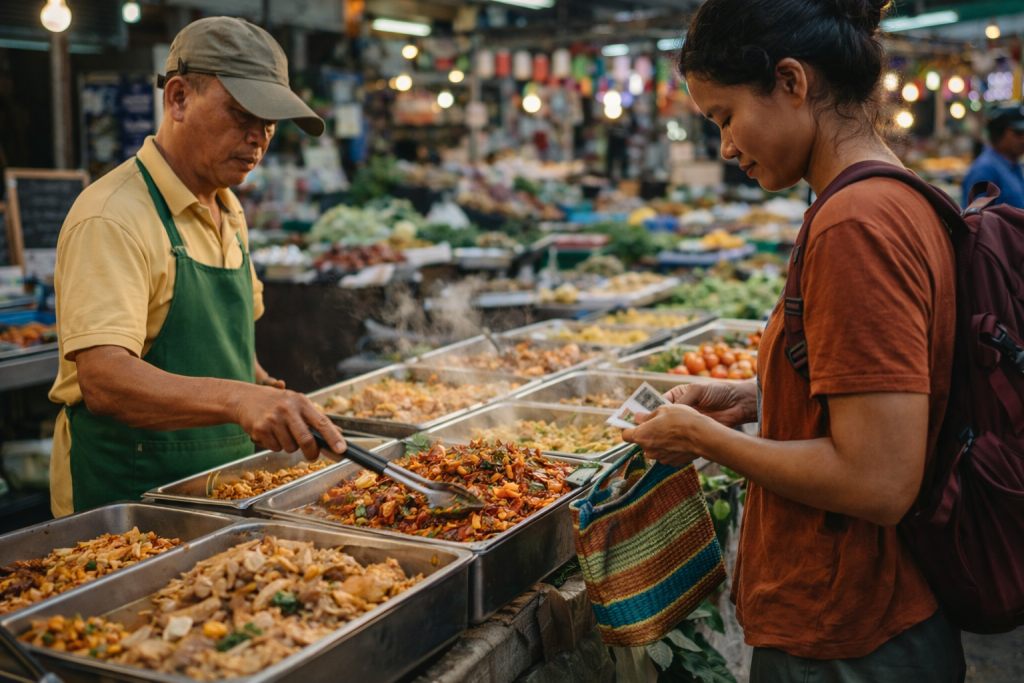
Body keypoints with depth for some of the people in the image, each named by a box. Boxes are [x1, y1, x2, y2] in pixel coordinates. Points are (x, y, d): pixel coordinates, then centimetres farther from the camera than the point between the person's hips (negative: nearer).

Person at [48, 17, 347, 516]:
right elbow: (104, 380, -32)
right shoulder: (112, 218, -19)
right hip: (125, 503, -7)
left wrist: (265, 389, 6)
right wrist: (236, 398, -45)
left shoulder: (228, 213, 10)